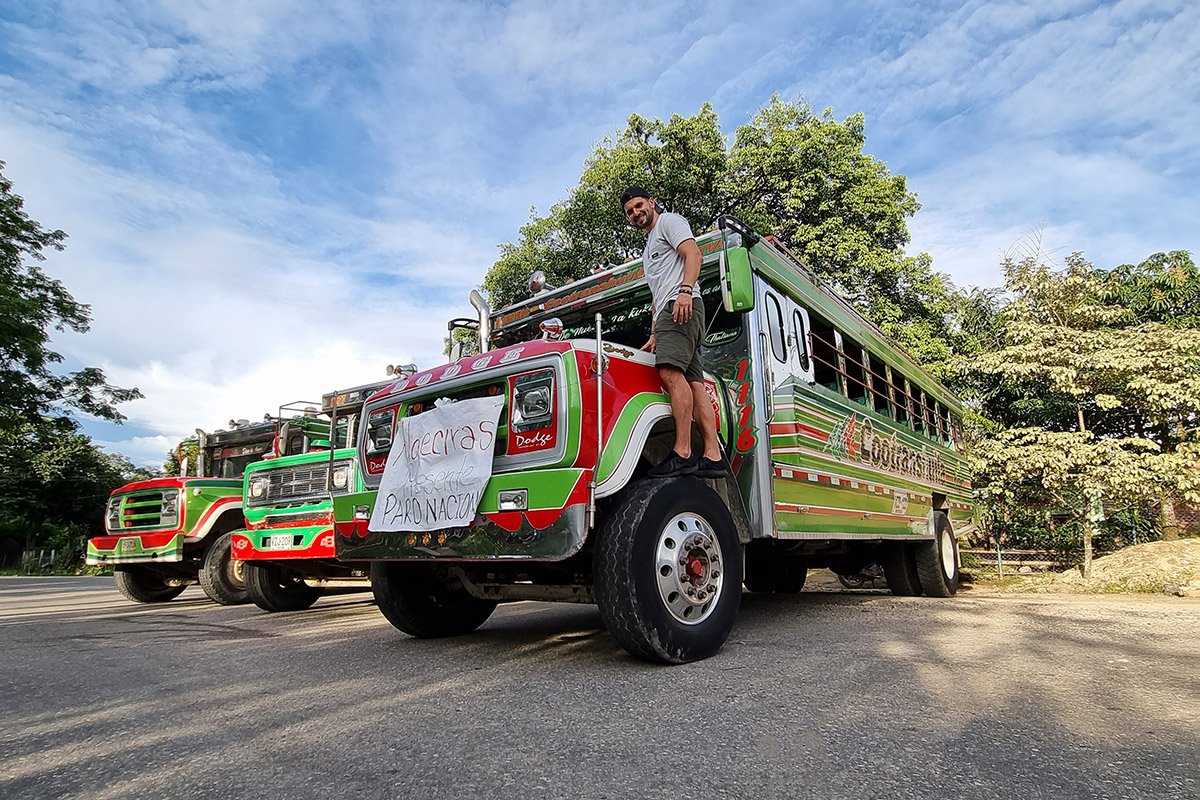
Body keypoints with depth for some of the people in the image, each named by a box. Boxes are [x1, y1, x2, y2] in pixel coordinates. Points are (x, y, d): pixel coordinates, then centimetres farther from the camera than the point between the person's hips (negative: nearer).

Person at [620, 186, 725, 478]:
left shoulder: (669, 221, 10)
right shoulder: (649, 246, 37)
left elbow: (693, 254, -9)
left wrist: (685, 290, -25)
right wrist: (654, 336, 26)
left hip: (682, 305, -10)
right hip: (667, 312, 10)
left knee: (670, 372, -25)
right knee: (693, 382, -3)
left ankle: (682, 454, -31)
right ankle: (713, 456, -10)